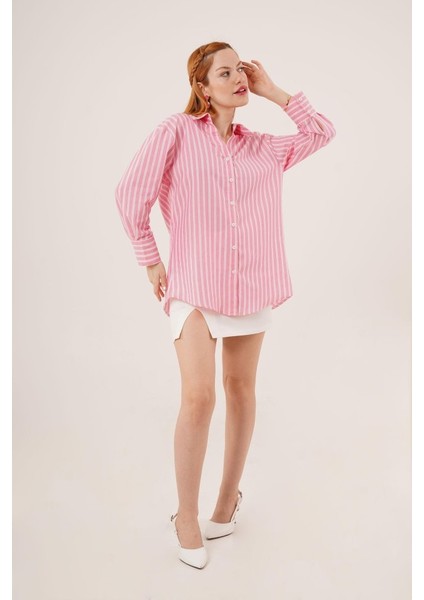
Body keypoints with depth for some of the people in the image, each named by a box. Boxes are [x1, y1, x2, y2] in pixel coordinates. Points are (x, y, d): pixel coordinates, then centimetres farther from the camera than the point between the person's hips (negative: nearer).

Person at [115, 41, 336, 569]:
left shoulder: (262, 148, 11)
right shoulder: (176, 132, -2)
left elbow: (322, 133, 13)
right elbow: (131, 193, -3)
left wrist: (272, 92, 9)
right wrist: (150, 260, -1)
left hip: (252, 283, 5)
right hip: (194, 282, -4)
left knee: (241, 388, 12)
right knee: (198, 396, -14)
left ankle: (229, 494, 32)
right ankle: (186, 515, 7)